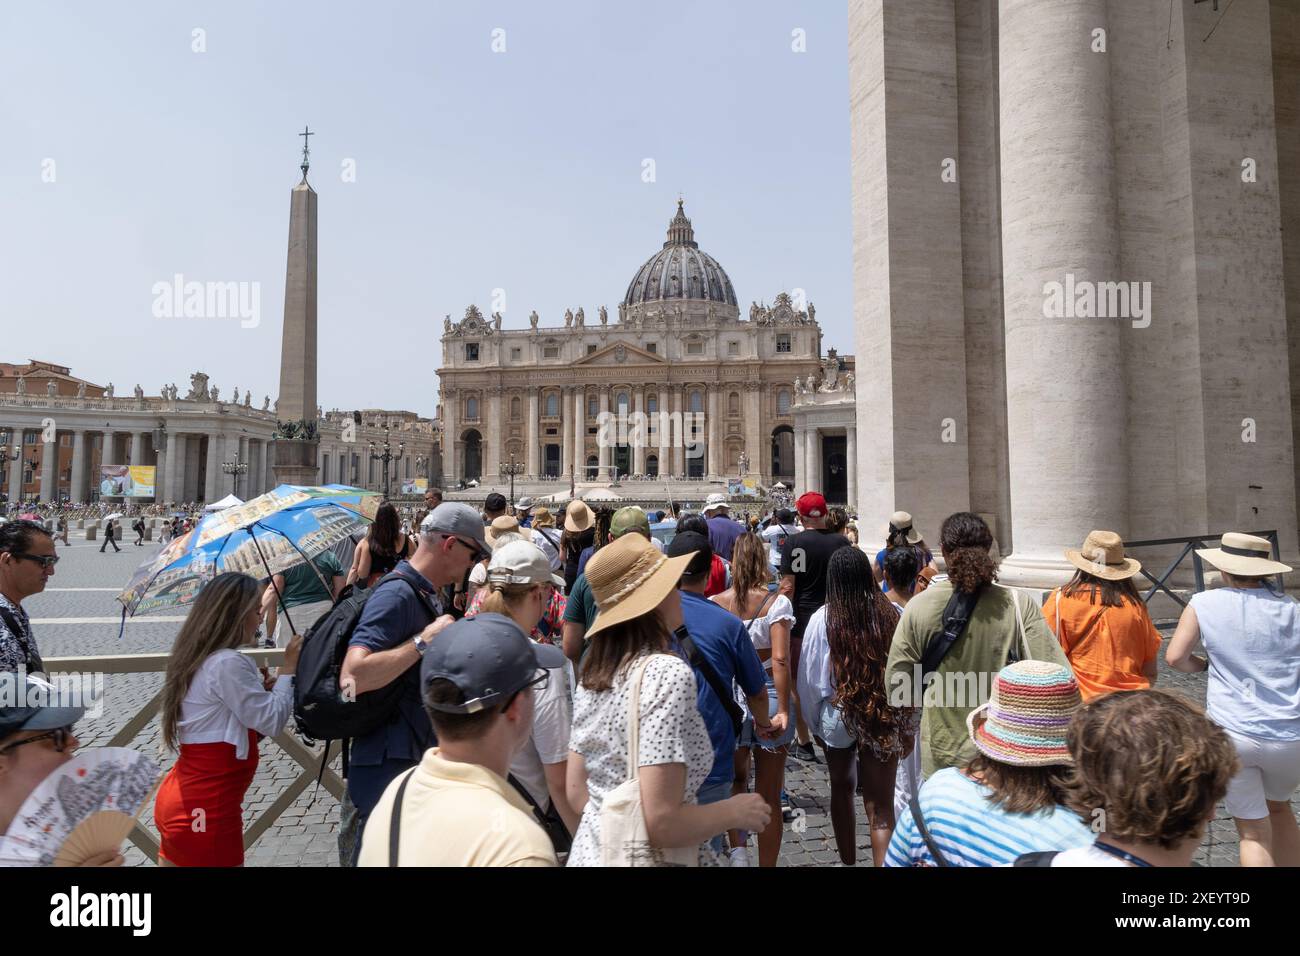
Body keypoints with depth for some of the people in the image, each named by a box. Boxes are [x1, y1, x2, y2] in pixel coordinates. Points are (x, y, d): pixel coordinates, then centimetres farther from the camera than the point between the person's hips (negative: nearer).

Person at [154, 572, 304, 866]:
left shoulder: (199, 660, 10)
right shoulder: (228, 664, -20)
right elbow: (272, 721, -16)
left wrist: (266, 688, 4)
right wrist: (288, 668, -7)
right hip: (206, 810, -10)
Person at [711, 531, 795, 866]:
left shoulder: (715, 603, -5)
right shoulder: (776, 602, -9)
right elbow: (780, 659, -15)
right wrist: (783, 710, -12)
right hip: (768, 697, -1)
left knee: (736, 781, 24)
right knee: (769, 796, 14)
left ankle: (737, 848, 9)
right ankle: (767, 863, 24)